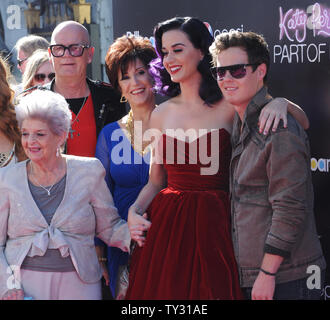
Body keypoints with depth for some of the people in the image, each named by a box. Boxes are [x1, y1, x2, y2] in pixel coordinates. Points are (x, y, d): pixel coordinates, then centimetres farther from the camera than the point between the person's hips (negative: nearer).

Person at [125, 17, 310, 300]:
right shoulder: (161, 114, 8)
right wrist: (134, 211, -4)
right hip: (165, 226, 3)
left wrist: (279, 104, -18)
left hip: (213, 226, -3)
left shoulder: (229, 107, -3)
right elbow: (156, 180, 14)